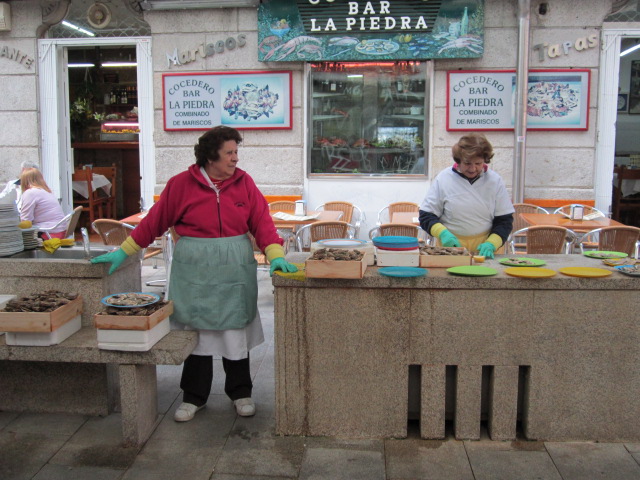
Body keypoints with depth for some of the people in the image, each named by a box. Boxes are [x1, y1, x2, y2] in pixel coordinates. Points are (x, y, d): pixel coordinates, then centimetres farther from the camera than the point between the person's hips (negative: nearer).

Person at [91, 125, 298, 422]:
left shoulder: (244, 183, 1)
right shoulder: (182, 184, -4)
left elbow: (261, 221, -3)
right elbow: (154, 221, 1)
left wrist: (276, 255, -16)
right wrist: (123, 252, 3)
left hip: (235, 272, 1)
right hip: (194, 272, -1)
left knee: (236, 331, 10)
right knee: (196, 331, 8)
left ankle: (240, 393, 27)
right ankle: (194, 397, 25)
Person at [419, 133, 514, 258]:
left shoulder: (495, 181, 6)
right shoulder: (443, 179, 1)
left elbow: (505, 220, 9)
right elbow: (425, 216, 4)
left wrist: (491, 244, -8)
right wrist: (442, 233, -14)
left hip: (483, 249, 1)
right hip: (450, 247, 0)